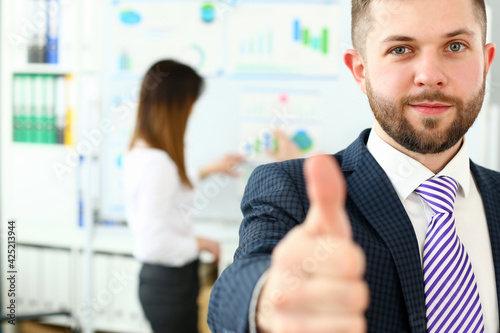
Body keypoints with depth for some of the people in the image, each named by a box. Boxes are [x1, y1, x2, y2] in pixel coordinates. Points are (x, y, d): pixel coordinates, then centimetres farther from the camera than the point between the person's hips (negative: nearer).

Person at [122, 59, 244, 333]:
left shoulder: (139, 152, 4)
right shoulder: (157, 162, -26)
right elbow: (153, 243, -28)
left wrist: (207, 171, 31)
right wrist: (199, 244, -13)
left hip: (158, 278, 9)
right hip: (171, 283, -9)